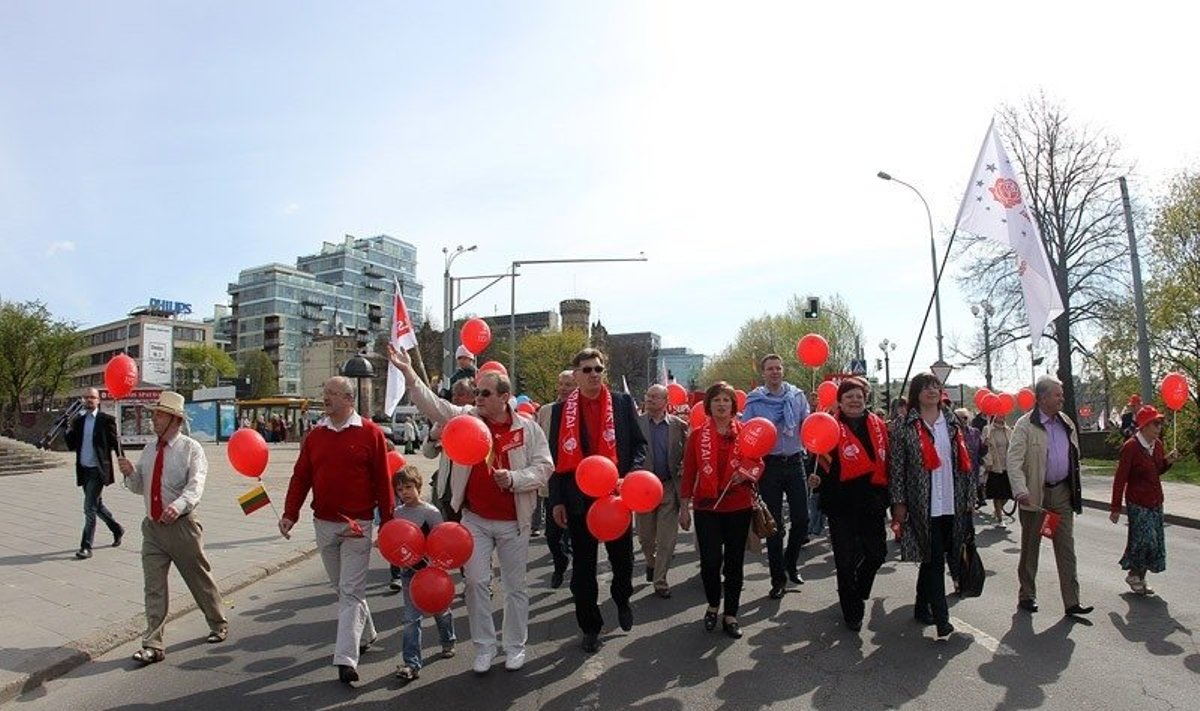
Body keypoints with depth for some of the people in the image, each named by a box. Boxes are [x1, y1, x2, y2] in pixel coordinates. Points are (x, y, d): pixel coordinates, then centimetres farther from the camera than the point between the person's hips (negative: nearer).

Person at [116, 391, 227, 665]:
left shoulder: (191, 448, -9)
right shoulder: (149, 450, 10)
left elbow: (196, 485, -23)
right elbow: (139, 486, 18)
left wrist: (178, 505, -42)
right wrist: (130, 473, -5)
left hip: (181, 524, -5)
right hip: (152, 526, 5)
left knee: (199, 578, 8)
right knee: (153, 586, 3)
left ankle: (218, 624, 28)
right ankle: (153, 645, 10)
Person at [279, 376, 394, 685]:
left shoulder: (370, 433, -7)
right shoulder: (314, 435, 6)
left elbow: (382, 480, -6)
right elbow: (300, 476, 6)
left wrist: (387, 521, -6)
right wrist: (290, 513, -4)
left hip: (358, 525, -5)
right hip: (323, 524, 6)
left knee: (351, 591, -6)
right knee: (341, 587, 18)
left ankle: (346, 659, -5)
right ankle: (365, 634, 37)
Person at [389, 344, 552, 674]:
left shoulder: (527, 428, -5)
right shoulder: (466, 417, -1)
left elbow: (543, 467, -5)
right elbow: (433, 405, -12)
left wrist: (513, 478, -21)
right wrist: (409, 373, -25)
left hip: (513, 521, -1)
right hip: (475, 518, 2)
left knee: (515, 585, 10)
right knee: (476, 582, 6)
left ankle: (515, 646, 26)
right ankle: (484, 646, 21)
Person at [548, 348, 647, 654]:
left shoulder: (622, 402, 2)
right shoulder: (561, 410, 3)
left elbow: (639, 443, 4)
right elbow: (556, 457, 4)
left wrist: (631, 475, -13)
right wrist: (556, 500, 1)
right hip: (578, 498, 0)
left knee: (622, 557, 13)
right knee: (583, 566, 8)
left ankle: (622, 599, 44)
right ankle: (590, 627, 23)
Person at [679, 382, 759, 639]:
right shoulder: (697, 435, 0)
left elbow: (758, 463, 8)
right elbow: (688, 472, 2)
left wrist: (748, 472, -15)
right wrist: (684, 506, 1)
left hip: (738, 506, 1)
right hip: (706, 507, -1)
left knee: (734, 562, 7)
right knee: (710, 561, -5)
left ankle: (730, 615, 21)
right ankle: (713, 605, 23)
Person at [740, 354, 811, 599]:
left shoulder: (797, 395, 5)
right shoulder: (754, 401, -1)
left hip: (794, 461, 2)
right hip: (769, 465, -2)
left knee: (802, 518, 2)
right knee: (774, 524, 4)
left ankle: (790, 562, 29)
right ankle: (778, 578, 16)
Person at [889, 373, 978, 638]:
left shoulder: (952, 422, 9)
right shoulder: (904, 427, -5)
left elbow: (964, 461, 12)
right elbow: (896, 467, -6)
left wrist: (970, 496, 9)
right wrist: (898, 503, -9)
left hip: (951, 504, 5)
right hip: (922, 505, -5)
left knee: (931, 558, 14)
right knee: (935, 559, -8)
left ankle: (922, 606, 30)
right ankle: (941, 618, -5)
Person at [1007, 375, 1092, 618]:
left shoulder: (1066, 423, 8)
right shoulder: (1025, 425, -12)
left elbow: (1074, 456, 17)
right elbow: (1013, 460, -19)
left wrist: (1075, 488, 14)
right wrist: (1020, 490, -31)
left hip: (1062, 491, 5)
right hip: (1036, 494, -5)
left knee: (1066, 547, 4)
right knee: (1030, 546, 8)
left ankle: (1072, 601, 9)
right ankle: (1027, 596, 21)